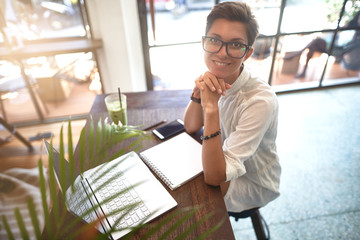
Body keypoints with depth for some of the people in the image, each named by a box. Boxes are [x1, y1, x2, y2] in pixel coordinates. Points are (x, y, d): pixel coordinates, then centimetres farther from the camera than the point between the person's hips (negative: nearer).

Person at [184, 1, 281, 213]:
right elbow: (191, 128, -8)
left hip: (254, 184, -5)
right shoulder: (215, 79, -15)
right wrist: (198, 94, -26)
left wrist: (212, 108, -44)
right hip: (220, 160, 6)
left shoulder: (261, 101, -35)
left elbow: (214, 177, -34)